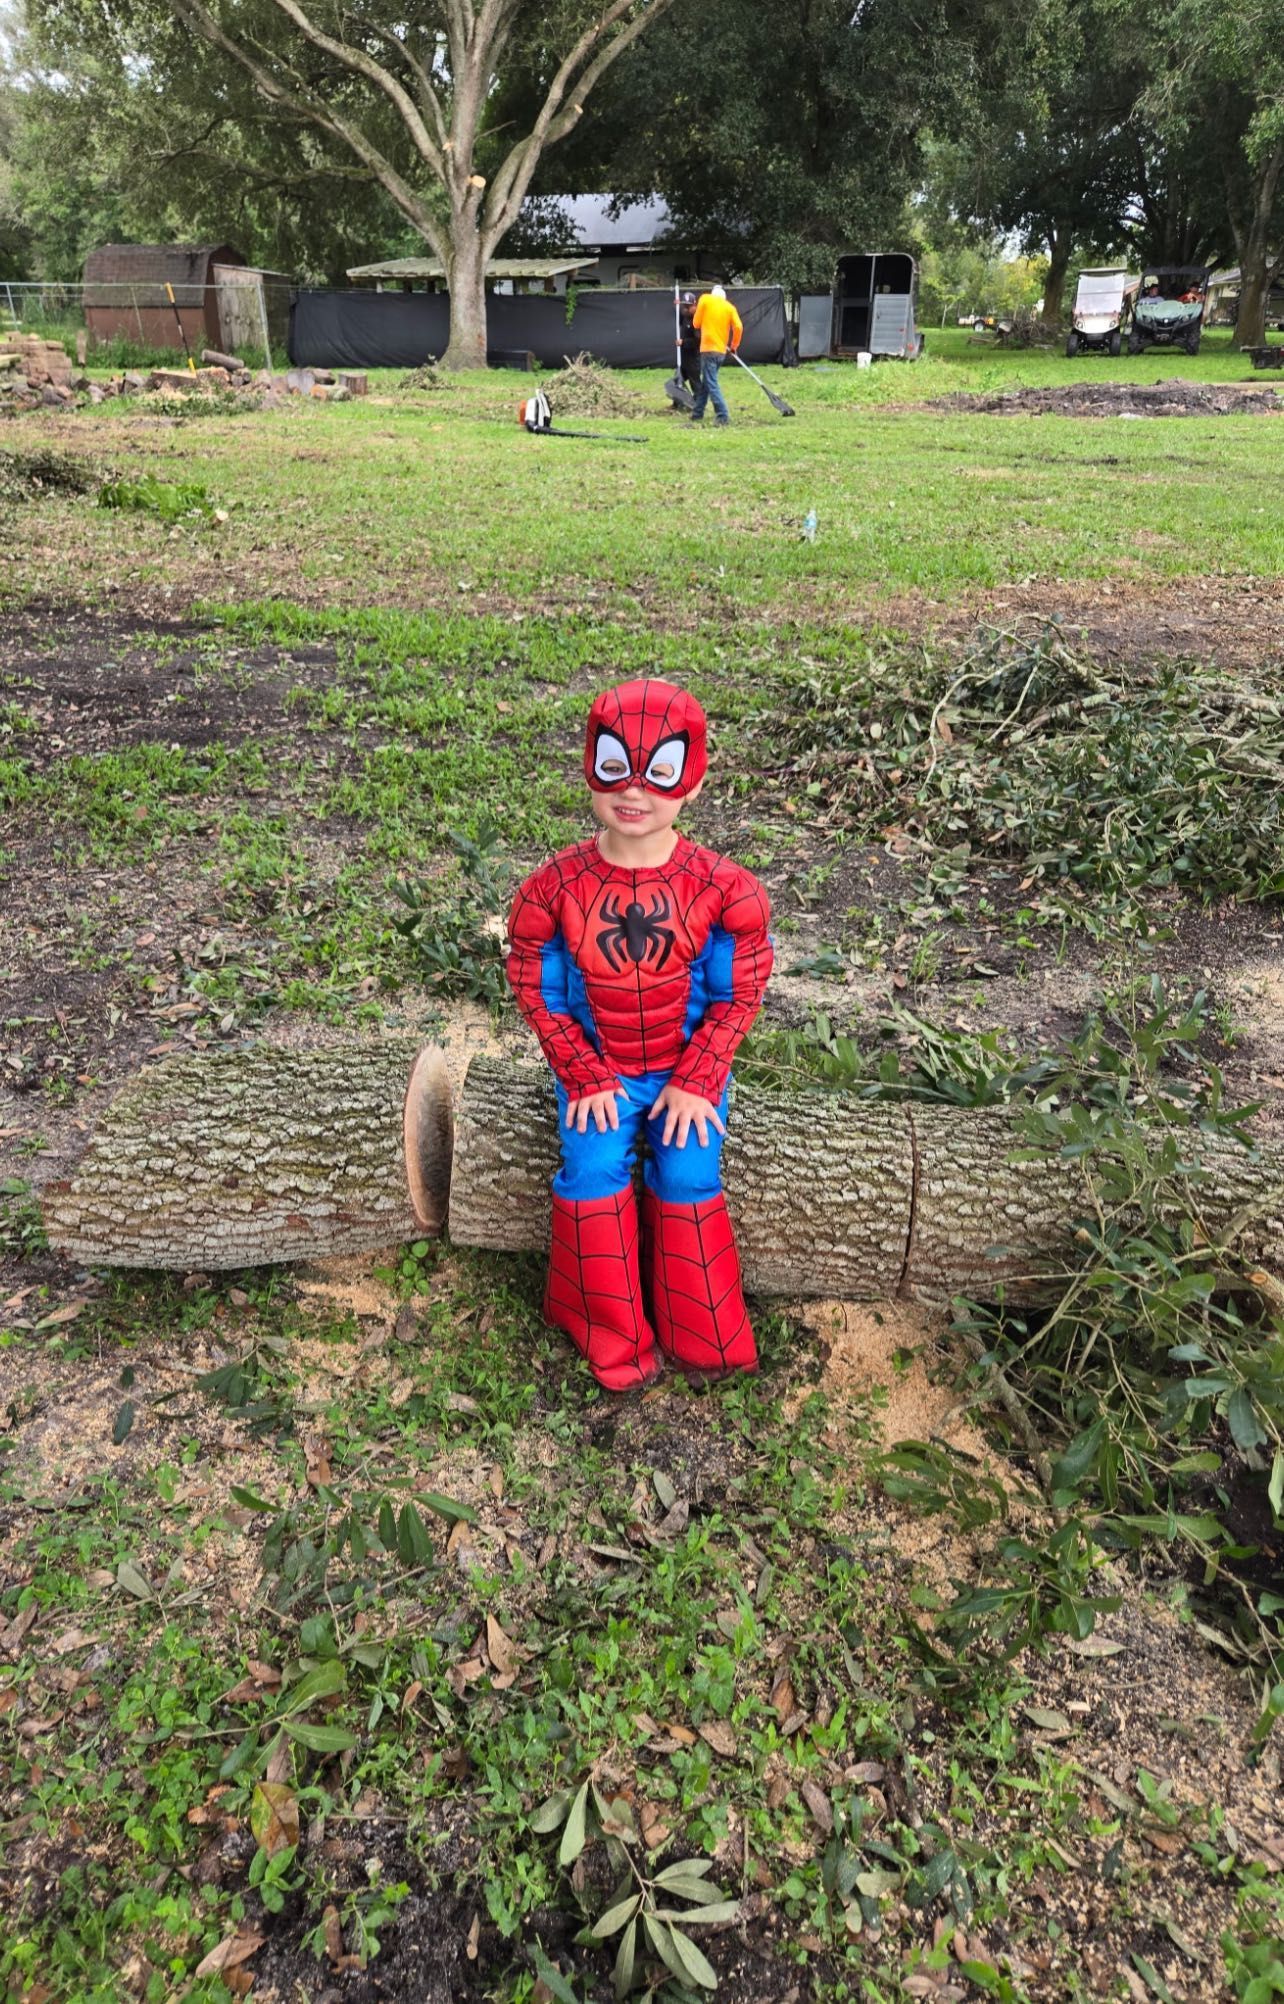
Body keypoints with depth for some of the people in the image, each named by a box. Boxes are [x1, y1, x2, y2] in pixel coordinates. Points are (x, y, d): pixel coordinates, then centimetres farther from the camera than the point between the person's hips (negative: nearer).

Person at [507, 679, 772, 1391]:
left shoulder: (722, 888, -15)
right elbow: (539, 991, -4)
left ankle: (699, 1337, 9)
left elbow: (736, 995, -8)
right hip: (596, 1070, 1)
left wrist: (693, 1083, -13)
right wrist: (586, 1079, -10)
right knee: (593, 1173, -18)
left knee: (687, 1177, -17)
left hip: (690, 1067, 0)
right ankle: (616, 1338, 4)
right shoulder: (555, 886, -13)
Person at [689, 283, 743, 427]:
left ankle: (723, 416, -19)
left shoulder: (705, 299, 1)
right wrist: (734, 346, 9)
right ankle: (697, 414, 24)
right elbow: (738, 327, -4)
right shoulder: (729, 307, 6)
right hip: (722, 351, 5)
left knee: (711, 385, -8)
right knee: (705, 382, 17)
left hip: (708, 349, -5)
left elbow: (696, 323, 4)